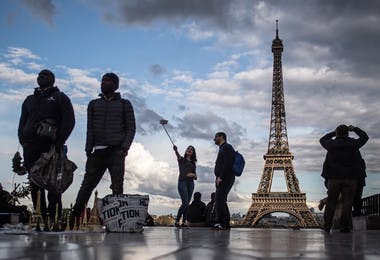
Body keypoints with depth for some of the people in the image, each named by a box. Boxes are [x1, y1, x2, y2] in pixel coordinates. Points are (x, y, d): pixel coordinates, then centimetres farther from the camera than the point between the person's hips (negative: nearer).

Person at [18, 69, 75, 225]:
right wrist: (24, 142, 5)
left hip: (51, 146, -4)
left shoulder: (60, 98, 12)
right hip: (31, 147, 4)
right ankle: (41, 219, 1)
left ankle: (54, 218, -10)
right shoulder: (30, 100, 26)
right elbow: (22, 123, 23)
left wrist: (59, 141, -13)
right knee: (35, 184, -1)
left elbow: (69, 120, 0)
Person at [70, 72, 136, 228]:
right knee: (87, 185, -3)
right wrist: (88, 150, 0)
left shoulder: (124, 104, 12)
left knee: (117, 187, -7)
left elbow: (131, 128, 6)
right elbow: (90, 129, 12)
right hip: (98, 151, 2)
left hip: (116, 151, -2)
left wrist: (125, 148, -9)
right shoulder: (94, 104, 19)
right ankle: (74, 218, -2)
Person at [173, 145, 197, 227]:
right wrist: (175, 150, -40)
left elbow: (195, 177, 18)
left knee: (187, 203, 2)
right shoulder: (181, 159, 9)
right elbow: (177, 154, -16)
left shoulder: (193, 163, 21)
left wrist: (193, 174, -7)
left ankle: (184, 222, 6)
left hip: (190, 183, 5)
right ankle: (177, 221, -7)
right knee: (185, 203, -16)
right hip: (182, 182, -5)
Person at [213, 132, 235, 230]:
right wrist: (218, 178, 13)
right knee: (221, 201, 7)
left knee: (219, 199, -20)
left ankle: (220, 223, -27)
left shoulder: (227, 147, -5)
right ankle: (226, 223, 8)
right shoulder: (222, 149, 25)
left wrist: (220, 177, -21)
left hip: (225, 178, -10)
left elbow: (227, 164, -17)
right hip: (223, 180, 10)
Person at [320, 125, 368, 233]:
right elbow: (364, 137, 19)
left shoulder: (331, 144, 1)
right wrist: (354, 129, 31)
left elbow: (322, 140, 23)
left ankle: (327, 225, 6)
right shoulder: (353, 143, 0)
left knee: (331, 202, 6)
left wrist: (334, 133, 30)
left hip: (334, 178, 1)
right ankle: (344, 226, -4)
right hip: (350, 178, -1)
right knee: (347, 202, 0)